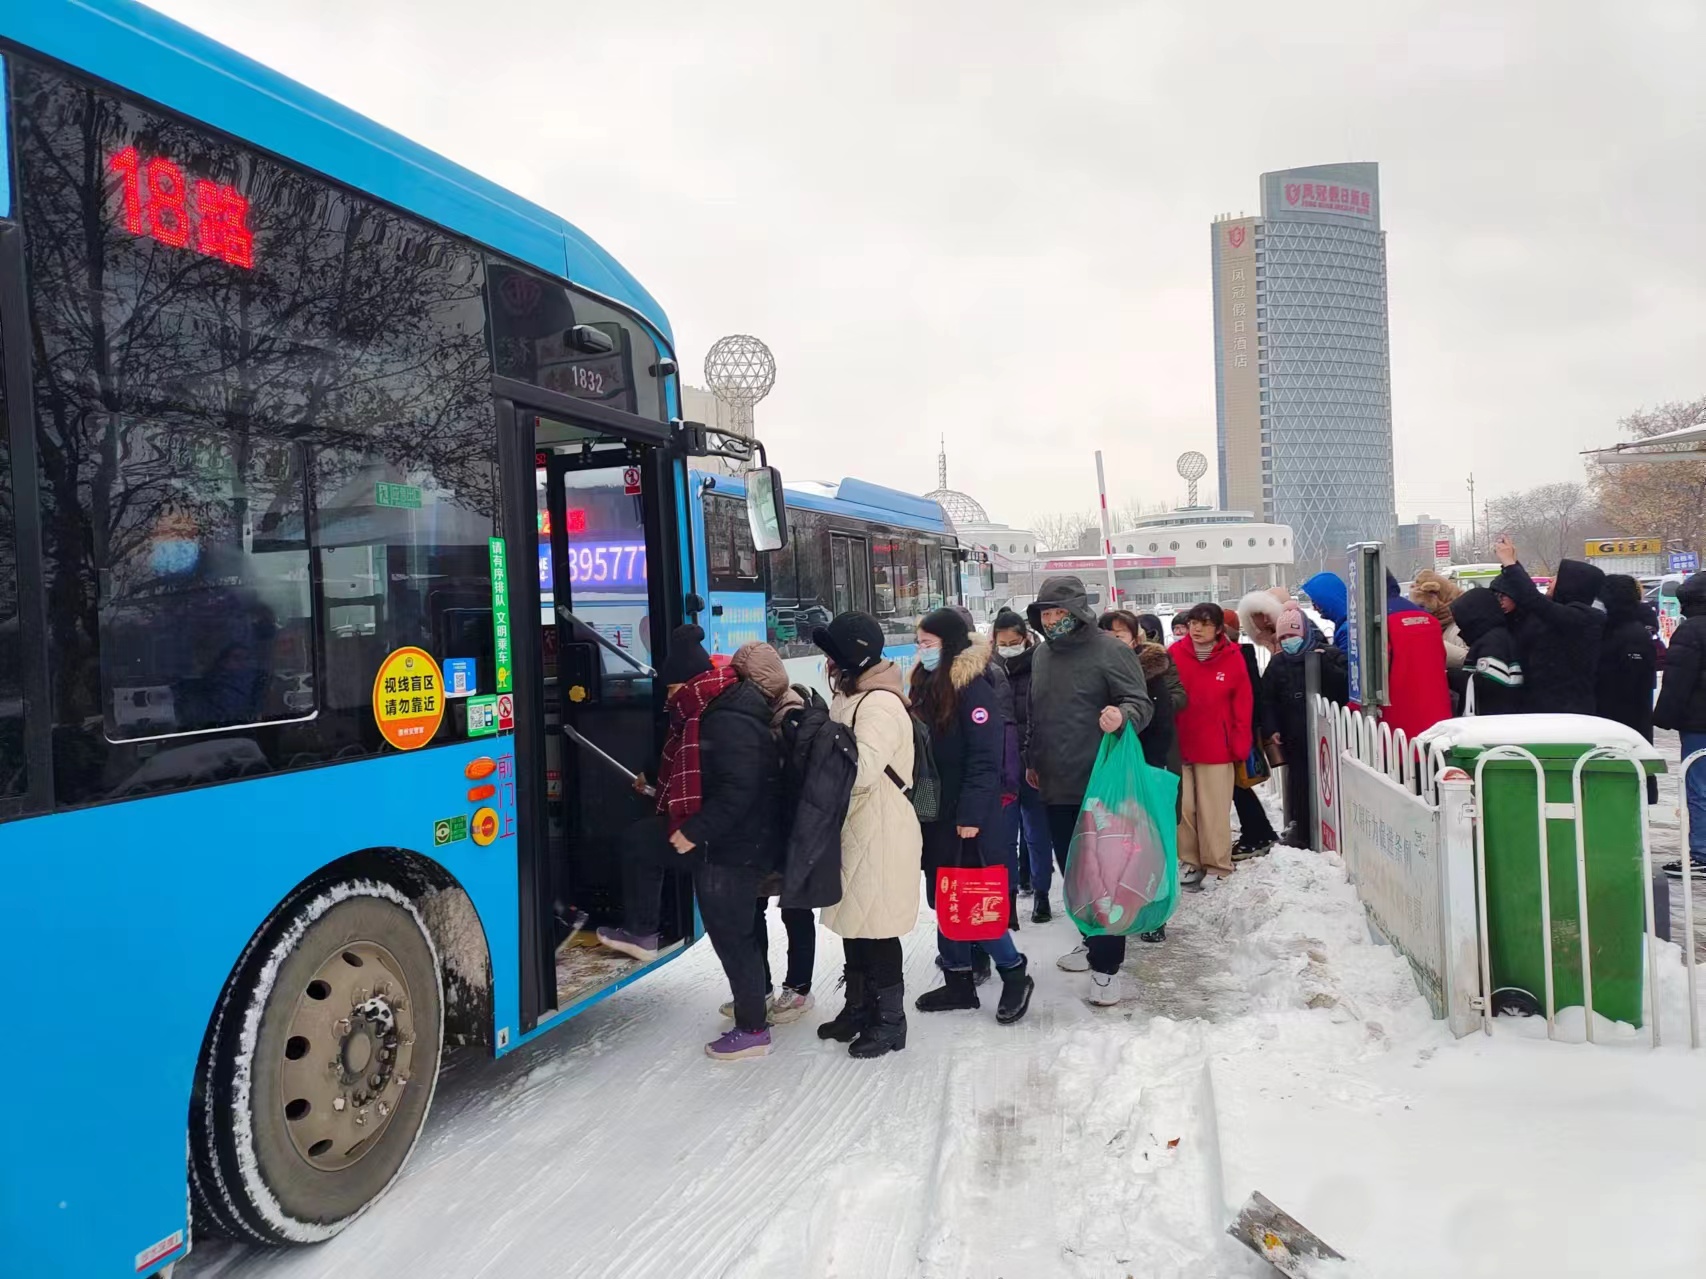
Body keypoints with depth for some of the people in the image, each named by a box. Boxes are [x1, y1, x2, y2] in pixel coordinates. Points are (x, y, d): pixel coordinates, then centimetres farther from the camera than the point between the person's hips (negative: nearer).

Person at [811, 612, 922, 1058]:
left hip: (880, 836, -10)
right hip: (853, 830, 10)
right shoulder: (850, 699, 12)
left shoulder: (880, 703, -18)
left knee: (878, 929, 1)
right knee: (853, 922, 18)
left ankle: (890, 1019, 15)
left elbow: (862, 769, -29)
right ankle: (859, 1007, 33)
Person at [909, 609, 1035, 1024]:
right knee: (943, 898, 12)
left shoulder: (974, 687, -14)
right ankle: (958, 982, 23)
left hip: (966, 817, -8)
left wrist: (971, 814, -22)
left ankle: (1014, 975, 13)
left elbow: (985, 758, -19)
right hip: (934, 814, 8)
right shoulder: (925, 684, 11)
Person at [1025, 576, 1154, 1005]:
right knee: (1072, 868, 16)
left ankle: (1106, 963, 6)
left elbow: (1141, 704, -12)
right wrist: (1032, 759, 22)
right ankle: (1094, 940, 34)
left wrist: (1123, 715, -33)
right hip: (1056, 786, 7)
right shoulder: (1042, 655, 11)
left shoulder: (1109, 650, -11)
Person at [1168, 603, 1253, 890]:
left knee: (1214, 811, 2)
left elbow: (1243, 704, -1)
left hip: (1216, 748, -2)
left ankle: (1218, 868, 13)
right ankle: (1191, 861, 19)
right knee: (1183, 807, 7)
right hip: (1178, 746, 2)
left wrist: (1239, 745, -3)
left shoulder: (1232, 658, -4)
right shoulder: (1175, 654, -3)